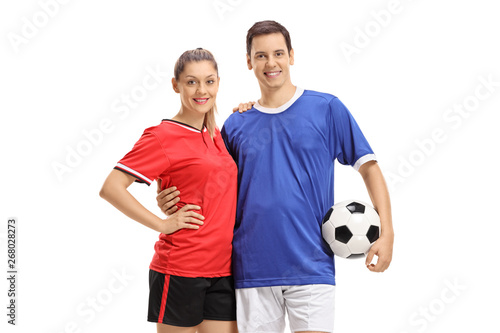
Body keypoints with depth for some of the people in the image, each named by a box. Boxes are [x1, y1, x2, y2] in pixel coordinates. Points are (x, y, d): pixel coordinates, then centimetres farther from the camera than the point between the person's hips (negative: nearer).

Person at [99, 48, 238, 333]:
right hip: (180, 271, -6)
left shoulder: (216, 134, 12)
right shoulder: (162, 136, -8)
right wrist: (162, 224, -13)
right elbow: (111, 187, -14)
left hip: (223, 271, 6)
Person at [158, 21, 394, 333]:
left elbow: (369, 167, 1)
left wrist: (386, 233, -10)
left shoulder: (327, 109, 2)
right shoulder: (236, 125, 10)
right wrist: (172, 202, -2)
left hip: (311, 268, -2)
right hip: (252, 270, 3)